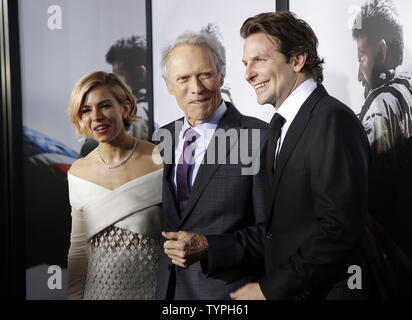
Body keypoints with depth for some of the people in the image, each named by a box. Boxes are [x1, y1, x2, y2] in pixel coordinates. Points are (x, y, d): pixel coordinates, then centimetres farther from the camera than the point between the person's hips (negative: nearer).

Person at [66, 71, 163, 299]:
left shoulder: (160, 162, -12)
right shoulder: (77, 173, 1)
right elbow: (79, 249, 9)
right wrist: (72, 296, 7)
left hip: (152, 289, -3)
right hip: (99, 289, 4)